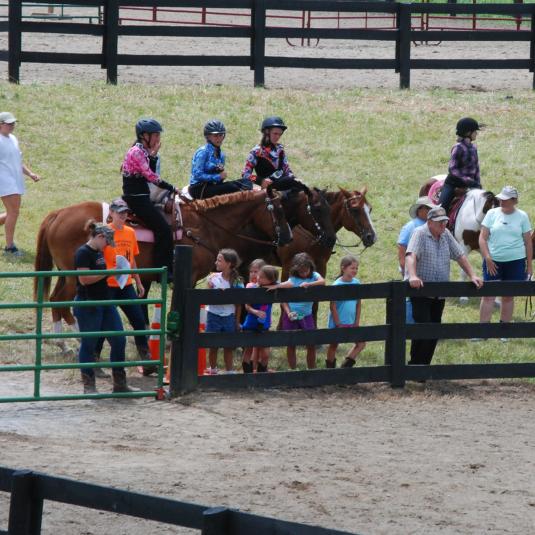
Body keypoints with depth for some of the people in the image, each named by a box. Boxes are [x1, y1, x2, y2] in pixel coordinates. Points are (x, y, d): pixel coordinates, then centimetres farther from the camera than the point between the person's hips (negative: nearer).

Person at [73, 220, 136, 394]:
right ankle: (89, 385, 9)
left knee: (118, 340, 6)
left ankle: (119, 383, 12)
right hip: (88, 304, -9)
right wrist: (107, 273, -17)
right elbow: (84, 279, -21)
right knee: (88, 344, 1)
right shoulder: (83, 253, -13)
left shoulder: (99, 253, 14)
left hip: (105, 302, 9)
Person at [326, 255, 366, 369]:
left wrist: (357, 321, 2)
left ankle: (347, 365, 12)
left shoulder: (356, 283, -1)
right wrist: (338, 324, -15)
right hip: (338, 322, -5)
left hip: (351, 322, 5)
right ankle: (330, 368, 23)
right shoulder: (337, 285, -16)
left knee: (361, 343, 0)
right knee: (334, 345, 8)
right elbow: (333, 306, -15)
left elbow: (358, 304, 6)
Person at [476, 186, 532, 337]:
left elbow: (528, 242, 6)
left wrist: (529, 266, 4)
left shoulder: (522, 216, 2)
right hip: (493, 261, 0)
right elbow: (482, 238, -1)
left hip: (515, 262, 0)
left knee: (509, 296, 7)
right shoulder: (492, 214, 1)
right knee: (488, 295, -4)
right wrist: (488, 258, -11)